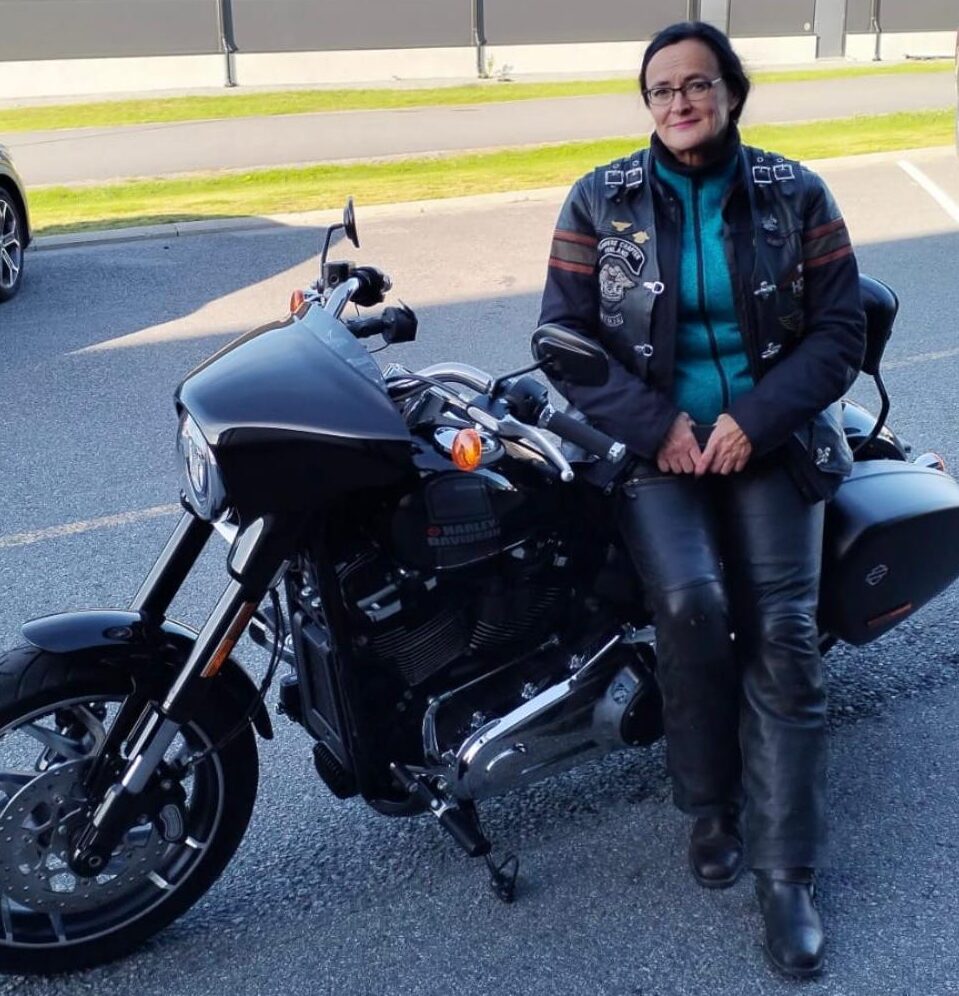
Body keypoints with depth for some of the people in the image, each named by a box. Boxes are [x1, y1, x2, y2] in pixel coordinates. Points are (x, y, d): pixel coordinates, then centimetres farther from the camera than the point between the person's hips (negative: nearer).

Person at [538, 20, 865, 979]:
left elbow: (839, 329, 0)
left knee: (781, 629, -15)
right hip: (651, 440, -1)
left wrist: (757, 419, -15)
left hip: (770, 435, 1)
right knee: (691, 603, -25)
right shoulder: (597, 202, 1)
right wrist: (656, 425, -15)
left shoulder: (796, 195, 3)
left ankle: (786, 871, -6)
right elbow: (566, 338, -3)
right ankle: (710, 805, 1)